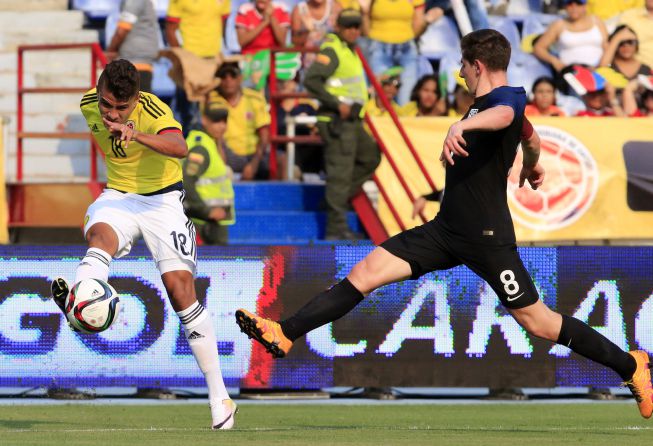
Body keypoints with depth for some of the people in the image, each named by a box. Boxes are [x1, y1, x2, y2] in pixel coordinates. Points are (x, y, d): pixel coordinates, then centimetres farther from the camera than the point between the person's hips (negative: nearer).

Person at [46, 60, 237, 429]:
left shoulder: (153, 112, -24)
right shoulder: (89, 105, -7)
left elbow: (179, 147, -47)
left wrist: (136, 135, -62)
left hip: (161, 197, -4)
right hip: (117, 195, 4)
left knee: (180, 285, -15)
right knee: (101, 234, -33)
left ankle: (219, 396, -8)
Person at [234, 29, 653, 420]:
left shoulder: (508, 98, -16)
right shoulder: (484, 103, 13)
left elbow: (504, 115, -43)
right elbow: (527, 133, 35)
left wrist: (462, 124, -64)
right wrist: (532, 163, 57)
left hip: (489, 239, -9)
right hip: (447, 230, 9)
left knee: (536, 321, -2)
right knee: (366, 271, -4)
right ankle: (285, 334, -7)